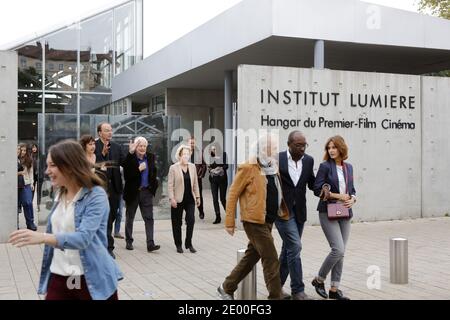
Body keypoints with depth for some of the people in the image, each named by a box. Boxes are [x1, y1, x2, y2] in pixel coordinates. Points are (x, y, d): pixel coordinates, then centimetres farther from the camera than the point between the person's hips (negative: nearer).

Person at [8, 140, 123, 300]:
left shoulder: (96, 195, -15)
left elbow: (83, 237, -27)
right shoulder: (60, 195, 9)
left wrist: (42, 237, -38)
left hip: (92, 279, -6)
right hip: (58, 278, 6)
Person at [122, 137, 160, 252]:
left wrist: (153, 186, 2)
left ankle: (150, 244, -6)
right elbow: (126, 176, -18)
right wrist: (139, 169, -23)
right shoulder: (129, 158, -10)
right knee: (130, 218, 11)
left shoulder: (151, 157, 4)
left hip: (147, 192, 3)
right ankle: (129, 242, 25)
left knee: (149, 218, -4)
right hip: (133, 192, -3)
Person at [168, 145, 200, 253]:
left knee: (191, 220, -6)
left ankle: (189, 243, 8)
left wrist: (197, 196, 10)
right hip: (178, 200, -3)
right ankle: (178, 245, 19)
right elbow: (170, 185, -6)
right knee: (177, 223, 6)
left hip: (190, 199, 3)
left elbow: (195, 183, 12)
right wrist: (171, 198, -13)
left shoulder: (192, 167, 8)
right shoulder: (173, 168, -4)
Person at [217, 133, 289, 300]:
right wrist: (229, 222, -11)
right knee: (271, 260, -6)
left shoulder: (275, 168, 12)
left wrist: (284, 213, 8)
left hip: (268, 221, 8)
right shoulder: (248, 168, -11)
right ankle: (275, 296, 5)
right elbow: (233, 194, -9)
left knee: (250, 257, 16)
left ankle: (226, 288, 30)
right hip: (254, 221, -8)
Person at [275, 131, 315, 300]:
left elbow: (311, 183, 13)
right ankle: (298, 290, -2)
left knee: (288, 249, 12)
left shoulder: (309, 161, 4)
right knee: (294, 247, -12)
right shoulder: (277, 159, -9)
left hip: (299, 211, 5)